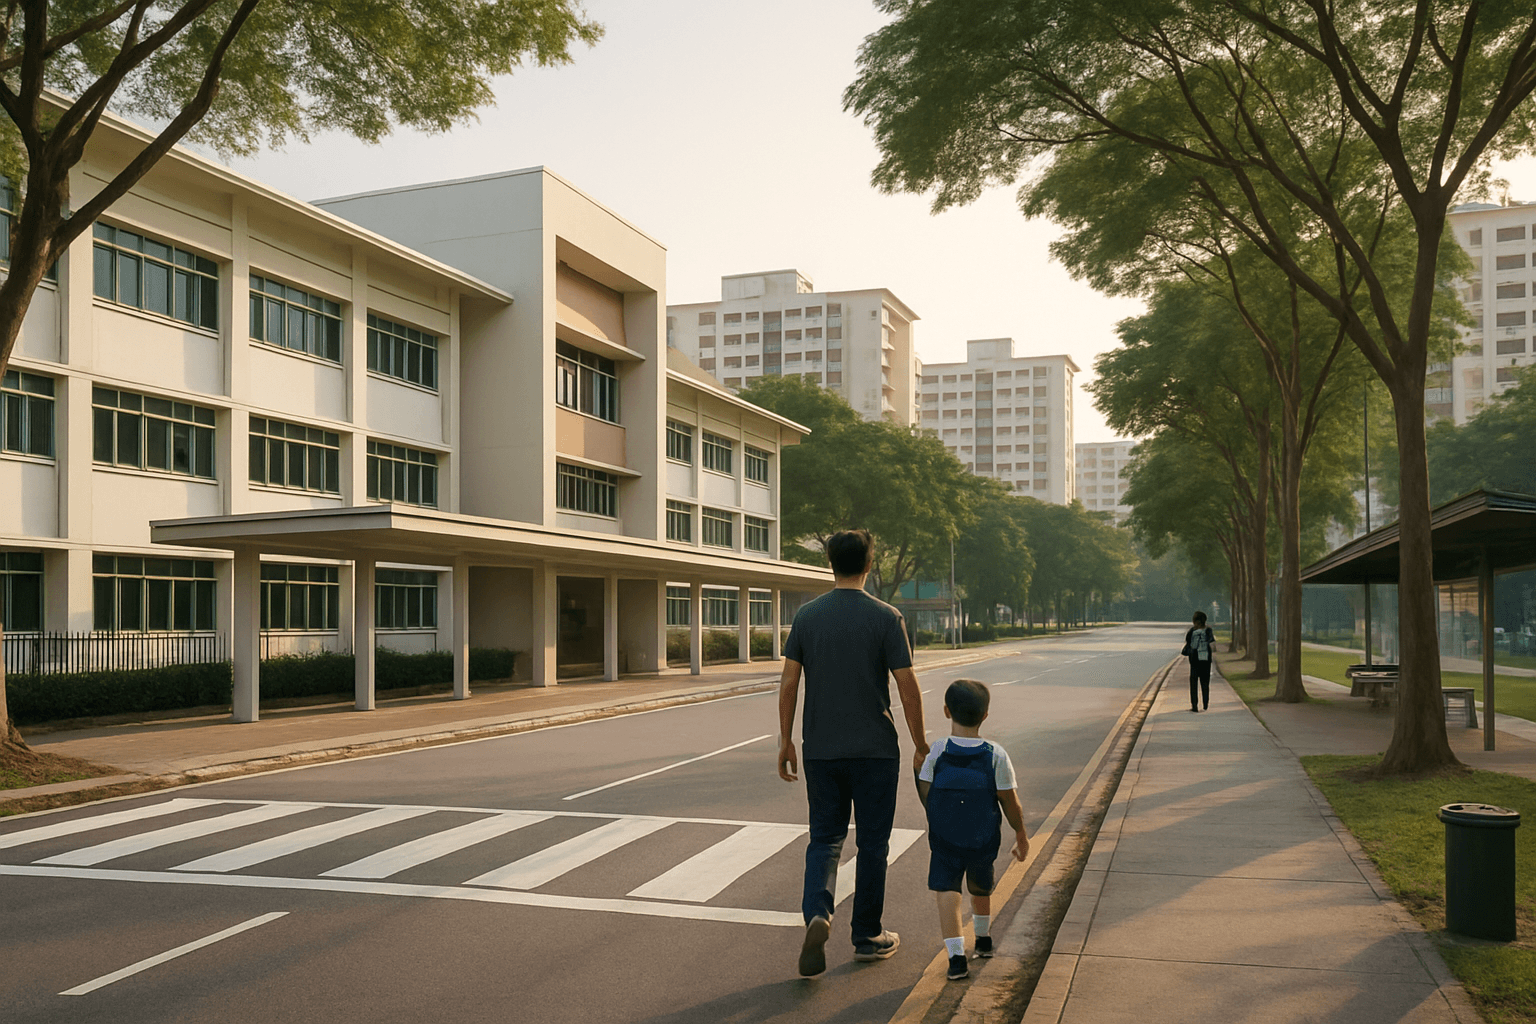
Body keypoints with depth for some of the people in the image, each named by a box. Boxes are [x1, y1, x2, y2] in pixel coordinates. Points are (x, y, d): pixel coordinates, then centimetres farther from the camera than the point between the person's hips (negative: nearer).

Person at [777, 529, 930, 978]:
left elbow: (788, 683, 1)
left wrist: (786, 740, 10)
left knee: (824, 838, 11)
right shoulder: (886, 617, -8)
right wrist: (921, 746, 2)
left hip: (821, 750, 2)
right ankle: (867, 936, 20)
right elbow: (908, 688, -8)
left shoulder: (807, 616, 1)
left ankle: (817, 913, -12)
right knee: (872, 843, 11)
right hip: (874, 751, -2)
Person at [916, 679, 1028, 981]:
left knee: (946, 891, -1)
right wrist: (1021, 835, 10)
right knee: (980, 889, 25)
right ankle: (983, 939, 47)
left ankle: (956, 956, -18)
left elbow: (926, 796, -6)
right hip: (984, 840, 2)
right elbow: (1010, 804, -5)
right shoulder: (996, 756, -11)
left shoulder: (936, 753, -12)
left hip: (944, 841, -2)